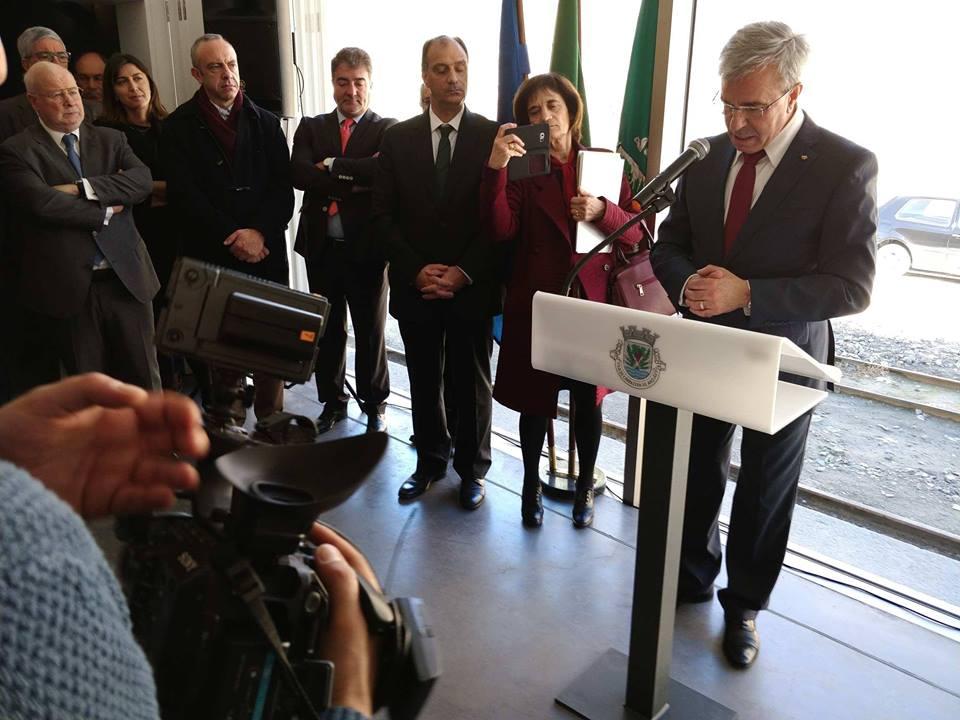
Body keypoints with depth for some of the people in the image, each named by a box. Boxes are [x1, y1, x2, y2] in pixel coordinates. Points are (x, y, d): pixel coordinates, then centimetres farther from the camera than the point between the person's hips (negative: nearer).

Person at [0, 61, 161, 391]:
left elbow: (142, 180, -6)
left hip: (127, 277, 3)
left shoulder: (110, 140, 11)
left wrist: (82, 188, -15)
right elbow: (42, 203, -17)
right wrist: (106, 211, -8)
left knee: (144, 379, 10)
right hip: (68, 286, -3)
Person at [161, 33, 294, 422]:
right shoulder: (179, 126, 4)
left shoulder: (266, 123, 11)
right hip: (211, 258, -1)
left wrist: (259, 233, -11)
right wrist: (233, 238, -12)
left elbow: (282, 189, 4)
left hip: (265, 253, 2)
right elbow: (184, 195, -4)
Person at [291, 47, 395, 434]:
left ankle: (374, 404, 27)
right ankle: (332, 402, 32)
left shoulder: (386, 129, 1)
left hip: (366, 247, -3)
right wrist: (356, 182, -15)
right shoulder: (311, 127, 9)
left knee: (371, 331, 10)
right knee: (327, 330, 14)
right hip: (321, 246, 3)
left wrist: (331, 165, -13)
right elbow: (299, 174, -8)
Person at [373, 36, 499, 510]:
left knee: (471, 383, 11)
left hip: (472, 288, -2)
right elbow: (384, 214, 2)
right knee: (423, 381, 14)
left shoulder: (493, 137, -3)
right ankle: (430, 460, 33)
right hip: (415, 288, 2)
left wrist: (463, 274, -13)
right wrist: (416, 271, -10)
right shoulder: (398, 137, 3)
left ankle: (472, 468, 29)